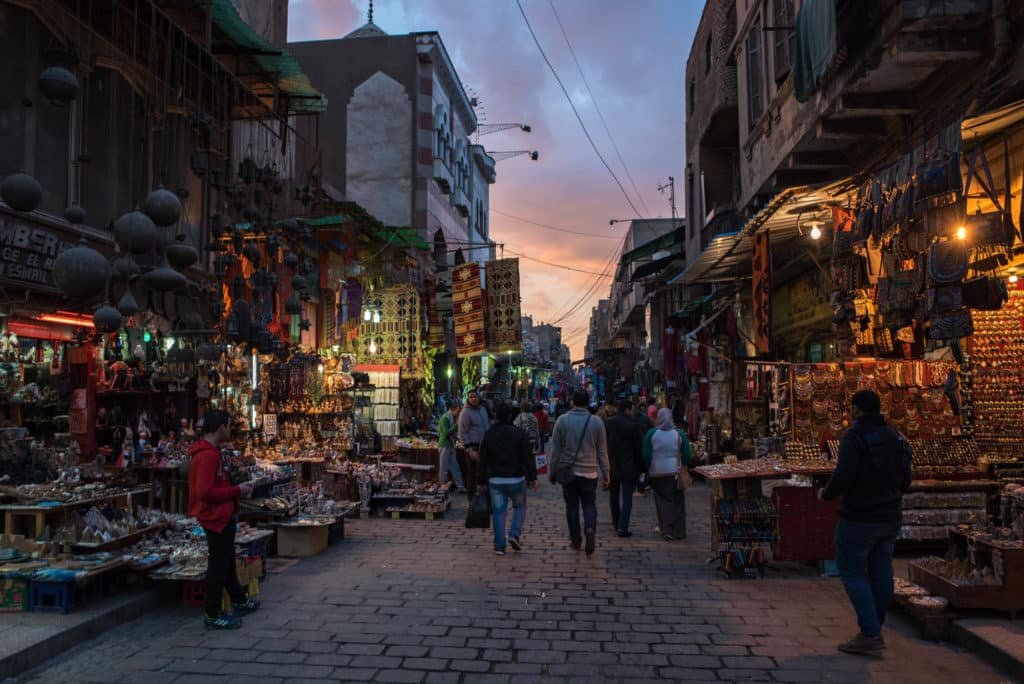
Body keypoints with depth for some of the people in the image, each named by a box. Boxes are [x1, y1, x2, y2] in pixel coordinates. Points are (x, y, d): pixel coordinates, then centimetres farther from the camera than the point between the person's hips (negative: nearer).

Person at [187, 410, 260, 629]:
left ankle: (240, 602, 37)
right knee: (219, 565, 0)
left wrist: (238, 488, 5)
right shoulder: (208, 455, -23)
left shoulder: (212, 452, 11)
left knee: (227, 561, 22)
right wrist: (237, 491, -20)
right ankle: (213, 615, 11)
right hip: (216, 518, -11)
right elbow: (205, 492, -29)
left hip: (223, 516, 11)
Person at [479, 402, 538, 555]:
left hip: (495, 480, 2)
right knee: (519, 507, 16)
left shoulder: (488, 435, 3)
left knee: (498, 511, 7)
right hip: (516, 479, -2)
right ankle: (515, 534, -2)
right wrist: (532, 478, -4)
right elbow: (528, 458, -8)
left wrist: (483, 482, 13)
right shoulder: (520, 434, -5)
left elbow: (483, 461, 6)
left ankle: (499, 546, 6)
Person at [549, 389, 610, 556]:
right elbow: (602, 452, 2)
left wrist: (553, 472, 9)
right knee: (589, 505, 11)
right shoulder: (596, 422, -3)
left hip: (568, 472, 0)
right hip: (589, 472, 0)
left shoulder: (562, 420, -4)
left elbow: (555, 450, -1)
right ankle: (590, 528, -15)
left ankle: (576, 540, 16)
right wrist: (605, 474, 10)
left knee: (572, 506, 12)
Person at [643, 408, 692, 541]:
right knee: (677, 501, 10)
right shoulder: (679, 434, -3)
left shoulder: (651, 434, -6)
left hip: (657, 473, -1)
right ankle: (679, 531, 14)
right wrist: (683, 466, 14)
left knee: (662, 501, 6)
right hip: (675, 472, 1)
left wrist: (647, 470, 7)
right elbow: (687, 455, -2)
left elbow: (646, 456, -6)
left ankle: (667, 530, 1)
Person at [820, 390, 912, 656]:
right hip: (890, 518, 8)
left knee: (852, 573, 0)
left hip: (859, 518, -7)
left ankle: (870, 635, -4)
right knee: (880, 572, 13)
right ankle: (874, 630, 23)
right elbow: (904, 482, 12)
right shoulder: (896, 438, 8)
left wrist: (825, 494, -5)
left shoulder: (855, 436, -16)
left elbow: (843, 477, -23)